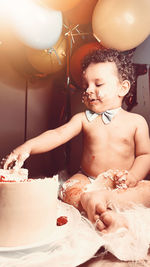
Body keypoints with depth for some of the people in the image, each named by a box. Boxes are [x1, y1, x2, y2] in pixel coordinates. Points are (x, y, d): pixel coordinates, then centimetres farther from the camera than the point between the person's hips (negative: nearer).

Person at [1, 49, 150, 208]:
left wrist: (134, 176, -16)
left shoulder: (137, 122, 0)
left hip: (122, 184, 0)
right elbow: (58, 134, -10)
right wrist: (28, 146, -26)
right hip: (87, 179, 0)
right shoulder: (83, 118, 3)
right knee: (71, 192, -27)